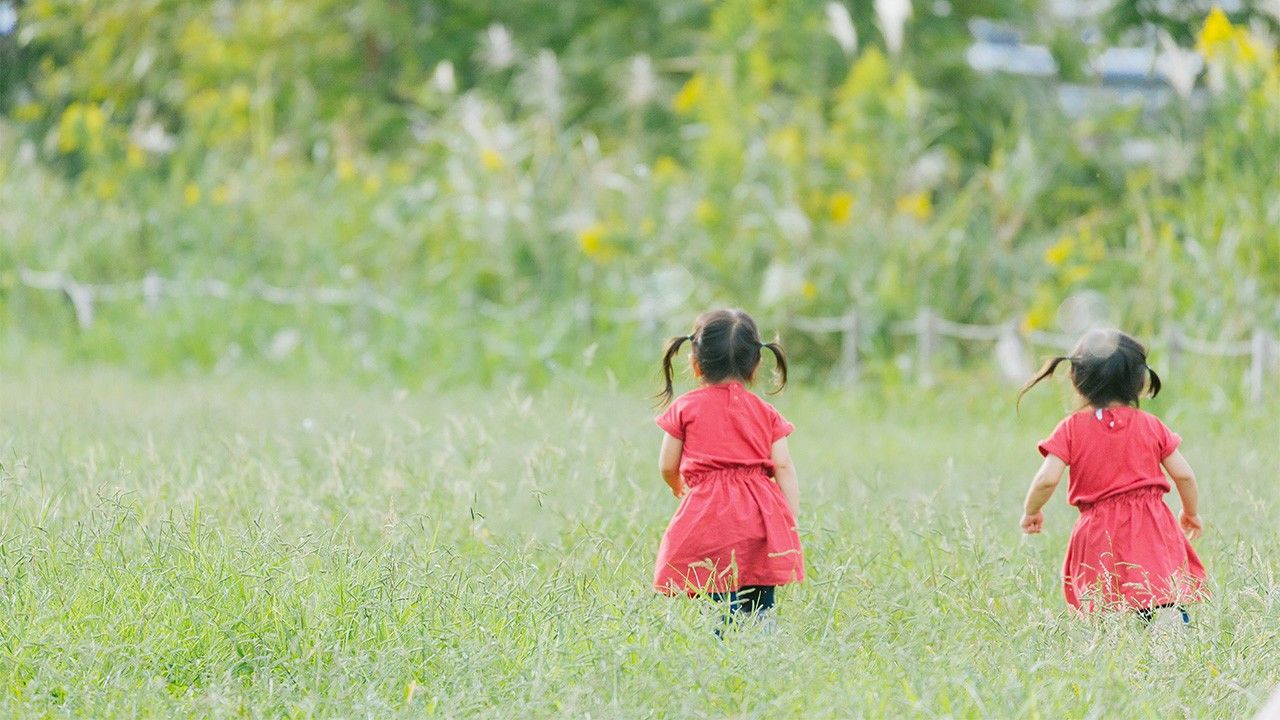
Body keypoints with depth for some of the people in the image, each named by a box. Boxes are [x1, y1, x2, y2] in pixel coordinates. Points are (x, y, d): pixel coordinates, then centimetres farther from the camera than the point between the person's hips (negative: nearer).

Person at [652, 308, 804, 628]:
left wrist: (679, 488, 33)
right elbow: (784, 468, 6)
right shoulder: (765, 413, 12)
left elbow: (668, 466, 10)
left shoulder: (685, 408, 6)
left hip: (708, 517, -3)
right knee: (760, 609, 6)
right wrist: (790, 525, 8)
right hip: (760, 519, 3)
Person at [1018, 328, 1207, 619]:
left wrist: (1031, 512, 11)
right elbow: (1184, 475, 8)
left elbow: (1047, 479, -8)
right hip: (1152, 529, 1)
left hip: (1098, 535, -1)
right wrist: (1192, 513, 27)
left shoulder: (1071, 429, 0)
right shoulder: (1150, 426, 6)